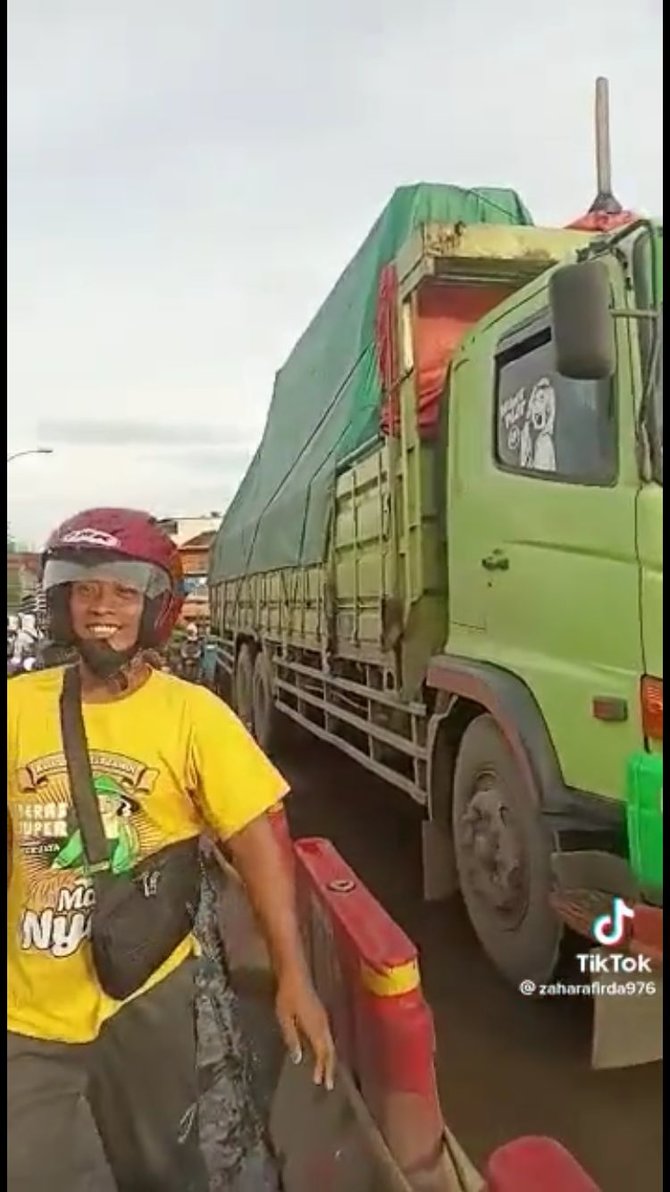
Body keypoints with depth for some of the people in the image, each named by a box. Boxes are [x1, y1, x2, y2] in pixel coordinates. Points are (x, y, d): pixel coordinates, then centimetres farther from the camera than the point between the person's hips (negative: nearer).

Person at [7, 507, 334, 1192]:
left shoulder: (191, 713, -13)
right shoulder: (19, 704, -4)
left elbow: (257, 843, -12)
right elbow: (9, 839, 6)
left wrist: (293, 977, -17)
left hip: (143, 996, -1)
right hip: (25, 1005, 2)